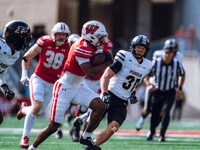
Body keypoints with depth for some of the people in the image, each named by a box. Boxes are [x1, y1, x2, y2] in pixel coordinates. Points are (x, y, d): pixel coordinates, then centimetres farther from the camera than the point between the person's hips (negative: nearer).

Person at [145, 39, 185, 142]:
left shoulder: (177, 64, -14)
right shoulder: (155, 63, -17)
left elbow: (182, 75, 8)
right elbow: (146, 75, -3)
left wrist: (180, 88, 3)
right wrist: (148, 85, -20)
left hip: (170, 92, -1)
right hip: (157, 91, 1)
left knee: (166, 110, -22)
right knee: (154, 113, 6)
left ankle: (162, 135, -12)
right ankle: (152, 132, 35)